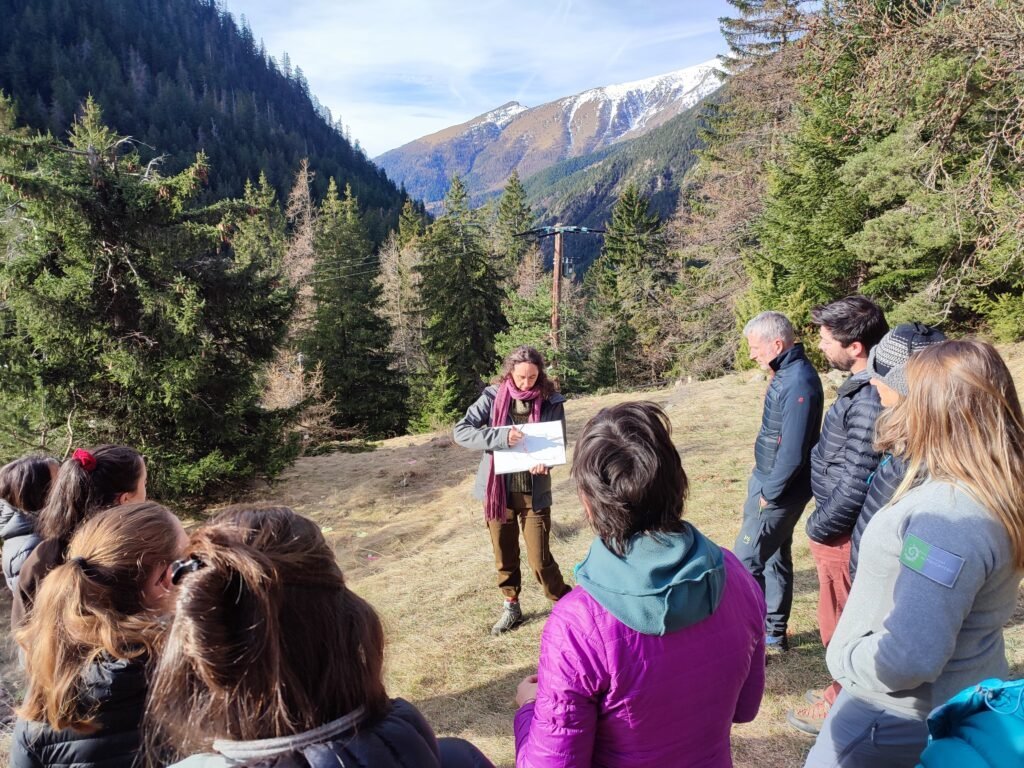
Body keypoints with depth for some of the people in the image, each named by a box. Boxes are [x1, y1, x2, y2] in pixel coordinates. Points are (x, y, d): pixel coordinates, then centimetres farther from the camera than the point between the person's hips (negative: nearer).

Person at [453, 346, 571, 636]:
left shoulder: (551, 402, -7)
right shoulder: (493, 397, -6)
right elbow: (461, 431, -12)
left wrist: (545, 461, -23)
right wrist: (500, 437, -26)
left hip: (534, 492, -2)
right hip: (498, 489, 2)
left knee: (540, 560, 0)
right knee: (505, 556, 15)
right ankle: (511, 608, 36)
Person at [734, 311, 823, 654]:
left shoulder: (799, 383, -24)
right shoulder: (786, 374, 6)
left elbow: (793, 453, -26)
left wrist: (768, 494, -16)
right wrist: (764, 485, 10)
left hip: (778, 492, -10)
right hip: (770, 482, 10)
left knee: (746, 563, -2)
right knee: (775, 558, 18)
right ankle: (774, 634, 30)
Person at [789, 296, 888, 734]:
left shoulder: (869, 402, -29)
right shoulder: (862, 388, 3)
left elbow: (855, 486, -28)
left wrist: (819, 527, -13)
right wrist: (823, 521, 15)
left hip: (843, 533, -9)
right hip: (844, 527, 9)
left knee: (840, 623, 9)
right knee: (848, 620, 23)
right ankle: (845, 690, 41)